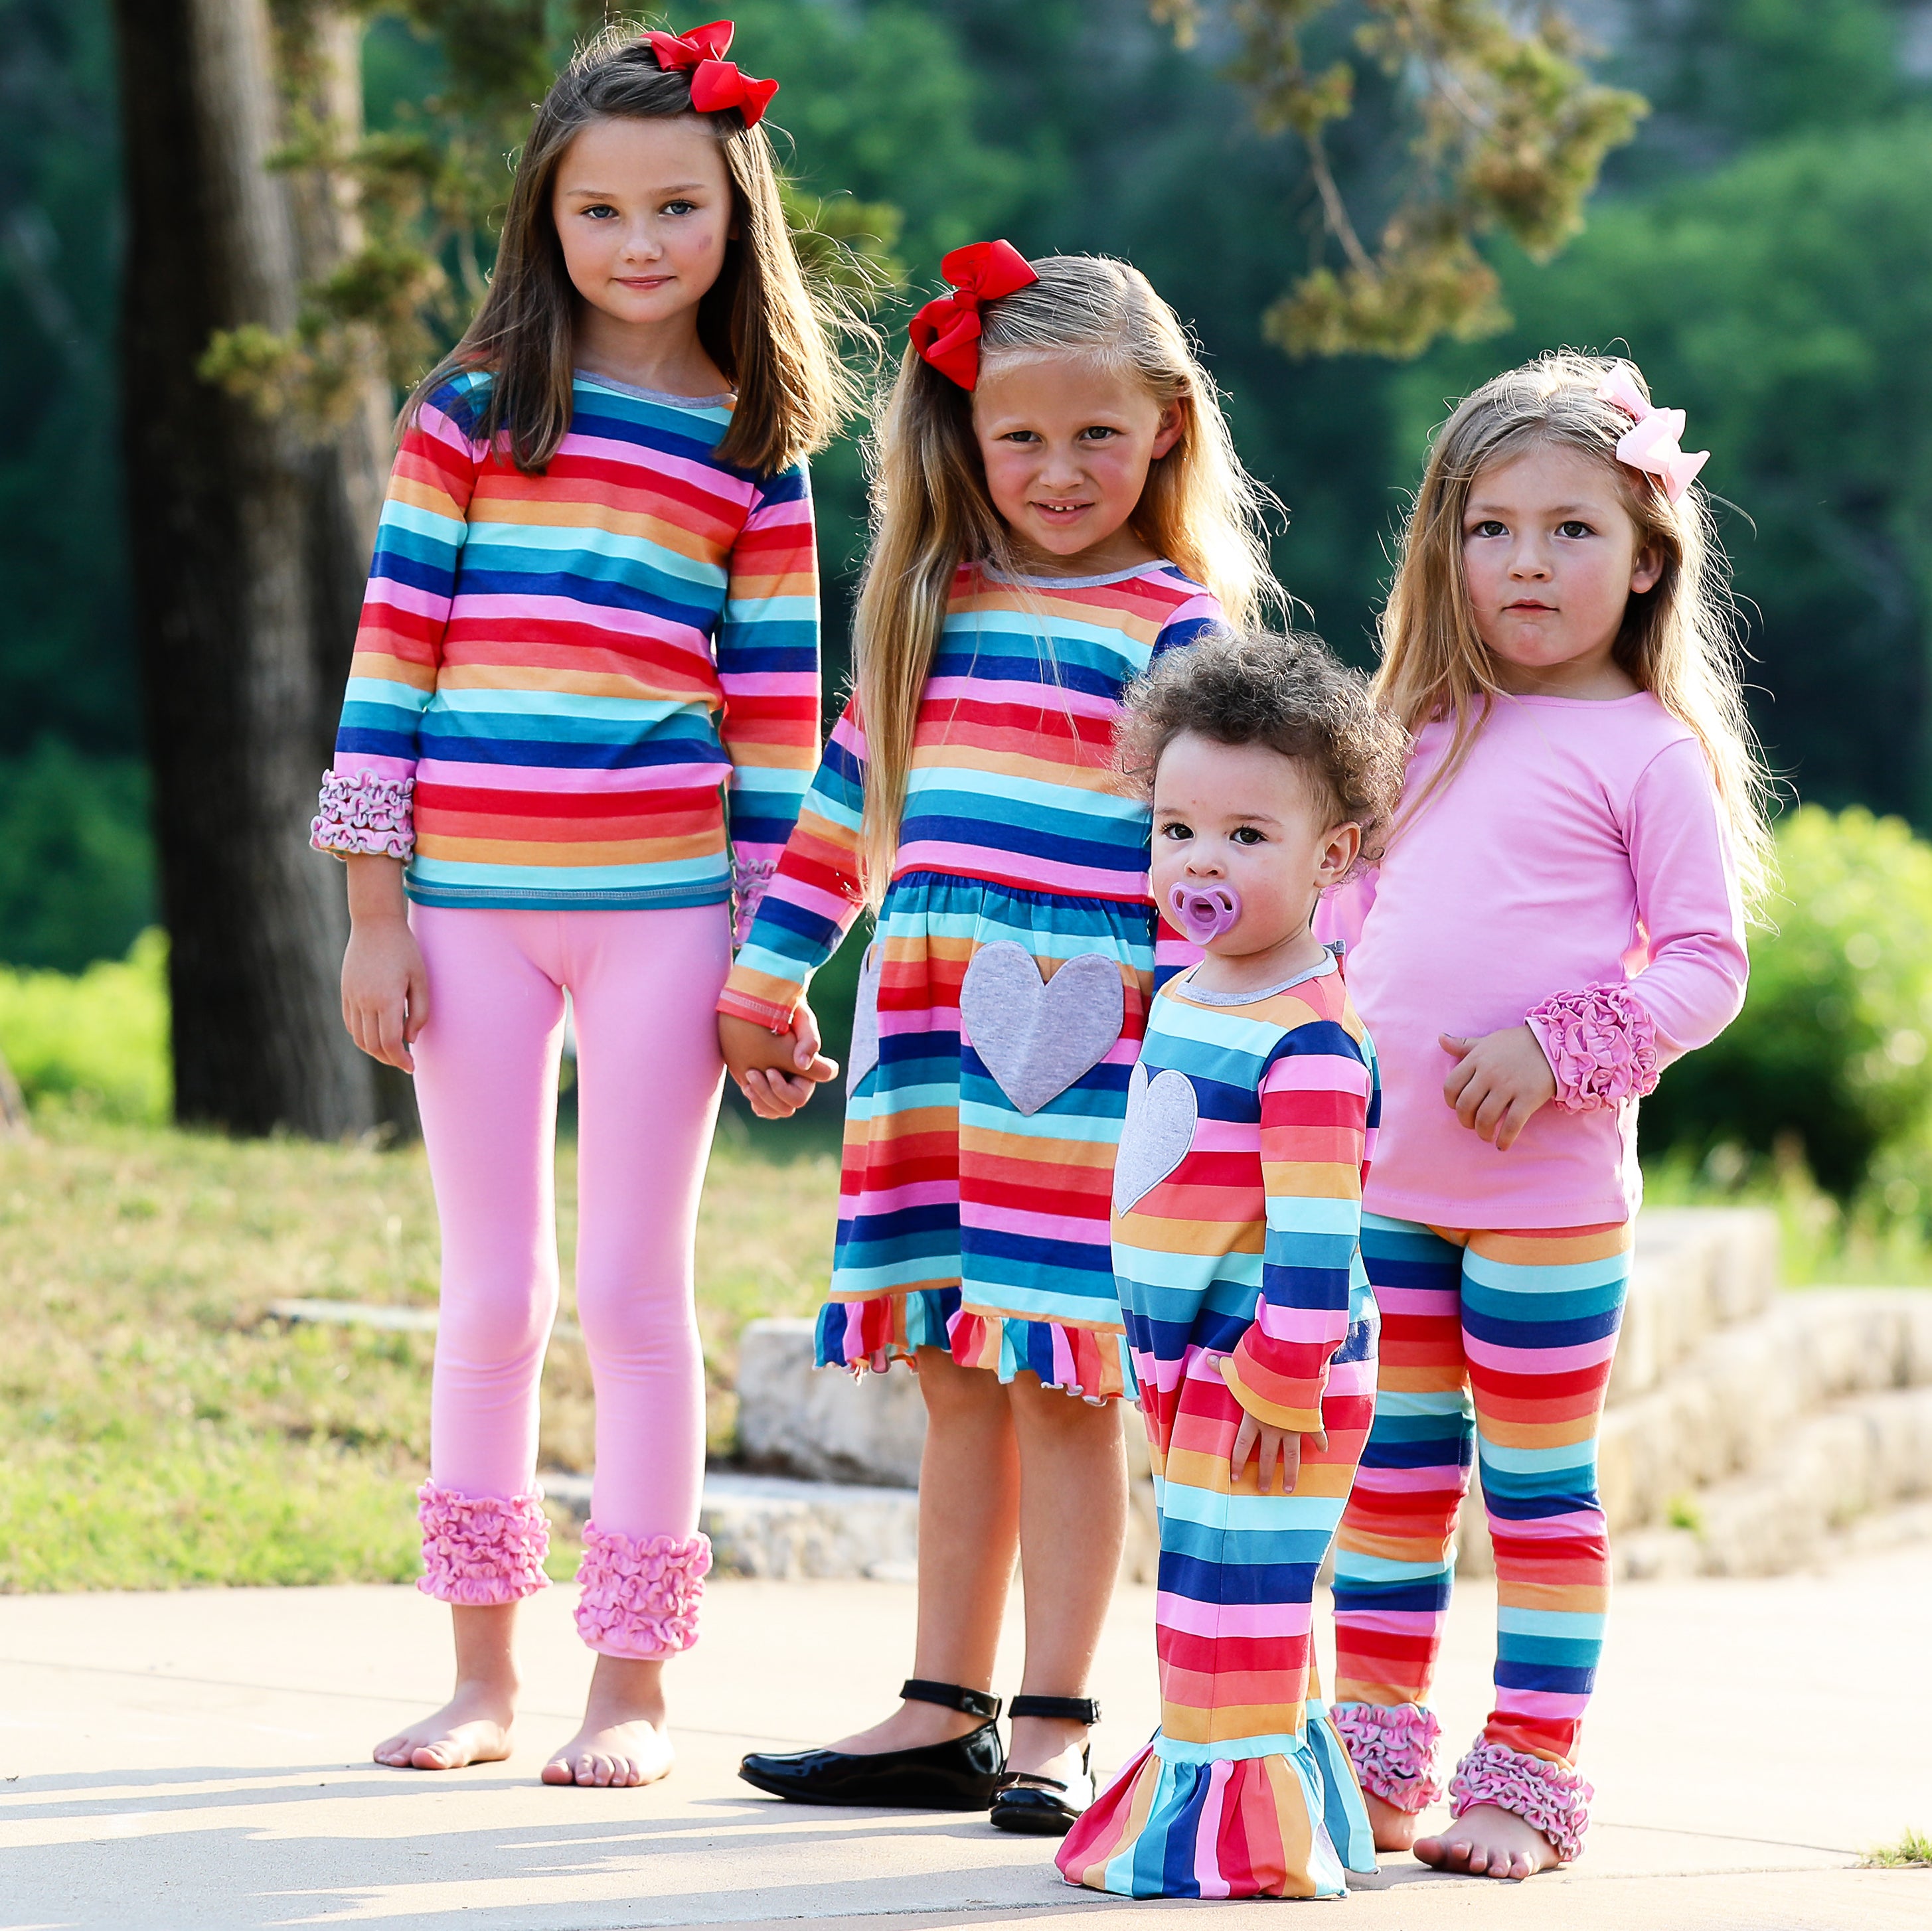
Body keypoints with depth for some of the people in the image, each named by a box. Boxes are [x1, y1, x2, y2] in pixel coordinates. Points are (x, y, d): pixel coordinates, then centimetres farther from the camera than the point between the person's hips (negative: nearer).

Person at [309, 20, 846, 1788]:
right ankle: (483, 1668, 17)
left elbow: (779, 705, 6)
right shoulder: (471, 411, 4)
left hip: (661, 910, -1)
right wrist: (376, 908, -1)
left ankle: (635, 1687, 8)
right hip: (470, 907, 1)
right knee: (491, 1297, 7)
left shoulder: (757, 448, 5)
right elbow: (392, 652, 3)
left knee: (633, 1292, 1)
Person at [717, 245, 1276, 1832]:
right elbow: (849, 800, 20)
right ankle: (942, 1717, 14)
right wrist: (768, 988, 21)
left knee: (1060, 1380, -3)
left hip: (1083, 1048, -5)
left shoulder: (1178, 625, -1)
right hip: (924, 1037, 5)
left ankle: (1053, 1729, 1)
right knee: (955, 1379, 9)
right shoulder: (933, 609, 14)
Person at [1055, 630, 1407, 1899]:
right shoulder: (1187, 996, 11)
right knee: (1222, 1596, 18)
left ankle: (1234, 1830, 3)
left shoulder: (1309, 1045, -20)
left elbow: (1315, 1236, -22)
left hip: (1275, 1372, -10)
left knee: (1235, 1593, -5)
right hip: (1188, 1365, 10)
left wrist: (1281, 1381, -21)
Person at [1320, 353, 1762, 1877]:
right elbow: (1352, 917, 19)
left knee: (1537, 1487, 2)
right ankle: (1374, 1759, 21)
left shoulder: (1647, 751, -5)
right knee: (1391, 1471, 12)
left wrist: (1560, 1051, -18)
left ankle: (1530, 1778, 9)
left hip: (1549, 1191, -5)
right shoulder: (1427, 733, 12)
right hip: (1386, 1178, 6)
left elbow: (1705, 966, -8)